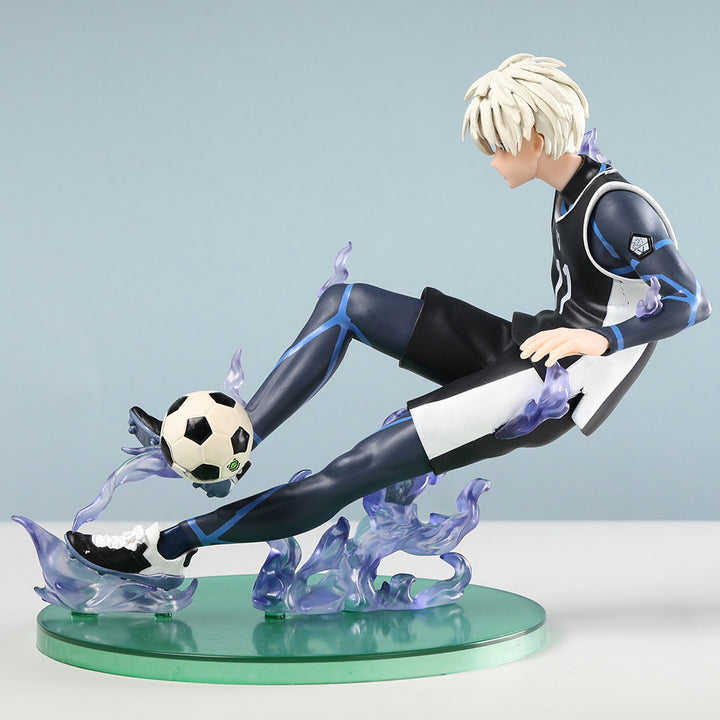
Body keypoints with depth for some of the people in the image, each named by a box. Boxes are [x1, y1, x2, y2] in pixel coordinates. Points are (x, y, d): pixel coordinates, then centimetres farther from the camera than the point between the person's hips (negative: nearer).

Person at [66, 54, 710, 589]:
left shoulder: (619, 208, -17)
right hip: (521, 351, 10)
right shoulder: (571, 193, 9)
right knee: (344, 303, 3)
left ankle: (170, 549, -8)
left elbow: (693, 303, -21)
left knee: (351, 474, -16)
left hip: (553, 387, -10)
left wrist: (599, 339, -29)